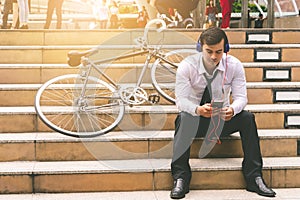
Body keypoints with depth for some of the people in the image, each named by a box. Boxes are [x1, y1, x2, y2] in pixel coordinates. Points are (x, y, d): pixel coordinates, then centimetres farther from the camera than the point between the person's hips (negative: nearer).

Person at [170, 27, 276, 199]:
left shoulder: (234, 65, -10)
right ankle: (180, 178, -31)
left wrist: (232, 109, -37)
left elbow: (241, 97, -12)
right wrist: (198, 110, -42)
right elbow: (182, 100, -19)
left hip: (223, 119, 2)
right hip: (196, 120, -2)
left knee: (247, 118, -25)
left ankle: (254, 177, -18)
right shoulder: (187, 66, -15)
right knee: (184, 119, -35)